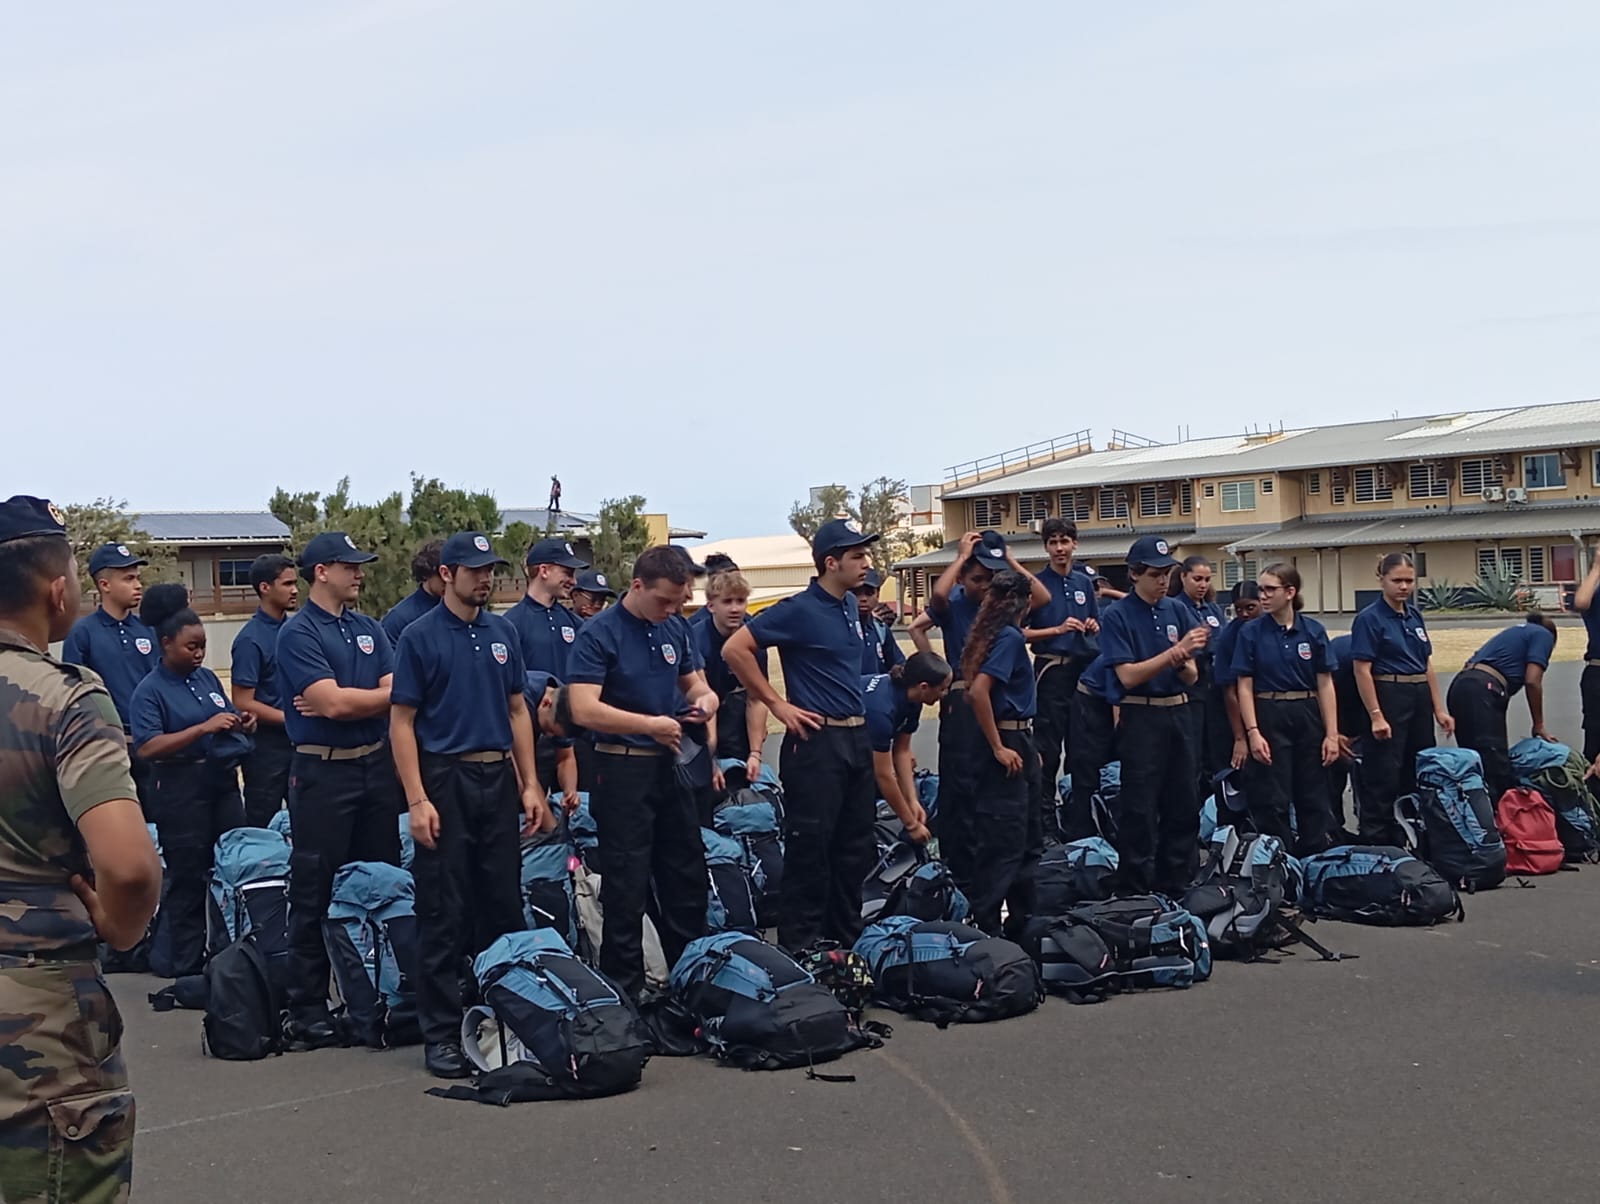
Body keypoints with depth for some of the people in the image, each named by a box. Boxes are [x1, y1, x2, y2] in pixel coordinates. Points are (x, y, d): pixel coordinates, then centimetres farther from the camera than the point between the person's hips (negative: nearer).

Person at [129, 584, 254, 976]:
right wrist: (205, 727, -24)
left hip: (222, 781, 6)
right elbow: (146, 748, -21)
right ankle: (188, 966, 11)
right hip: (180, 789, -6)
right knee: (188, 878, 1)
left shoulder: (208, 678, 10)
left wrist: (241, 724, 0)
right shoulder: (151, 690, -9)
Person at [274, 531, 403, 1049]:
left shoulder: (369, 629, 12)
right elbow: (333, 701, -19)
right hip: (323, 773, -7)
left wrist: (343, 701, -13)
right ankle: (307, 1010, 6)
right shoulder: (298, 633, -8)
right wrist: (379, 696, -5)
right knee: (314, 895, 0)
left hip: (377, 767, 7)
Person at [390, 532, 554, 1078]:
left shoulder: (502, 633, 10)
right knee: (444, 914, -2)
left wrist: (530, 786, 7)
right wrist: (417, 800, -14)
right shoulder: (420, 637, -5)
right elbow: (402, 721, -7)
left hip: (498, 780, 5)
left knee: (503, 905, 10)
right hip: (445, 781, -5)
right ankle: (441, 1035, 5)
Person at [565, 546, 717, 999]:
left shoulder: (676, 628, 6)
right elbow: (584, 710, -23)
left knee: (688, 875, 15)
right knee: (627, 886, 1)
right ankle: (624, 989, 12)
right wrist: (651, 725, -22)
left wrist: (704, 695, -3)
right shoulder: (599, 634, -14)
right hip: (622, 770, -7)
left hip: (670, 765, 7)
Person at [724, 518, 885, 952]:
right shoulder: (799, 611, -13)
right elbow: (735, 649, -16)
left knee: (854, 850, 14)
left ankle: (846, 944, 25)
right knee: (810, 851, -2)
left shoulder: (850, 606, 11)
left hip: (856, 737, 8)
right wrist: (778, 705, -13)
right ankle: (798, 950, 6)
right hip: (817, 741, -8)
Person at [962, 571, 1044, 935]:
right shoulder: (1010, 637, -16)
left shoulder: (994, 633, 10)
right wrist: (998, 748, -20)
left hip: (1017, 741, 10)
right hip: (1008, 744, -10)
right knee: (1003, 844, -6)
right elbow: (978, 691, -26)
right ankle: (985, 926, -1)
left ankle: (1021, 919, 27)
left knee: (1028, 839, 17)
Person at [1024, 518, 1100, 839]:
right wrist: (1058, 629, -17)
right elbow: (1023, 632, -8)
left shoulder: (1084, 582, 11)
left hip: (1085, 668, 5)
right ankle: (1046, 819, 2)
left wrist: (1093, 626, 0)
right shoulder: (1037, 584, -4)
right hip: (1052, 670, -5)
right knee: (1048, 749, -3)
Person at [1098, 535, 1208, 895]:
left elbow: (1191, 677, 9)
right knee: (1139, 812, -1)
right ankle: (1136, 895, 7)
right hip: (1141, 720, -6)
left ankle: (1176, 890, 22)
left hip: (1179, 715, 6)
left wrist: (1182, 662, -14)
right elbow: (1128, 676, -16)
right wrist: (1175, 650, -21)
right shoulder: (1117, 617, -7)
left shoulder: (1176, 611, 9)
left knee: (1183, 810, 11)